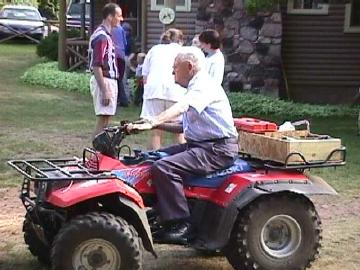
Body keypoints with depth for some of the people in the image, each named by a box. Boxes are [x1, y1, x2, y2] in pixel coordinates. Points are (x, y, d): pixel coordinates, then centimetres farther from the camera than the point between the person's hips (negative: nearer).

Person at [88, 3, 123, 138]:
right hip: (104, 81, -10)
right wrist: (104, 90, -24)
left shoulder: (106, 35, 15)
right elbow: (96, 66, -21)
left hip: (110, 81, 10)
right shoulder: (101, 37, -17)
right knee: (103, 119, -8)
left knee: (105, 119, 13)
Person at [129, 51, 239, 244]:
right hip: (198, 144, 11)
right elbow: (186, 126, 23)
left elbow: (181, 107, -29)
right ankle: (162, 213, 11)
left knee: (163, 168, -26)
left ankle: (181, 225, -22)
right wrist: (158, 125, 10)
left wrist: (152, 123, -40)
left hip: (217, 150, -11)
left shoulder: (204, 85, -11)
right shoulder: (196, 88, 22)